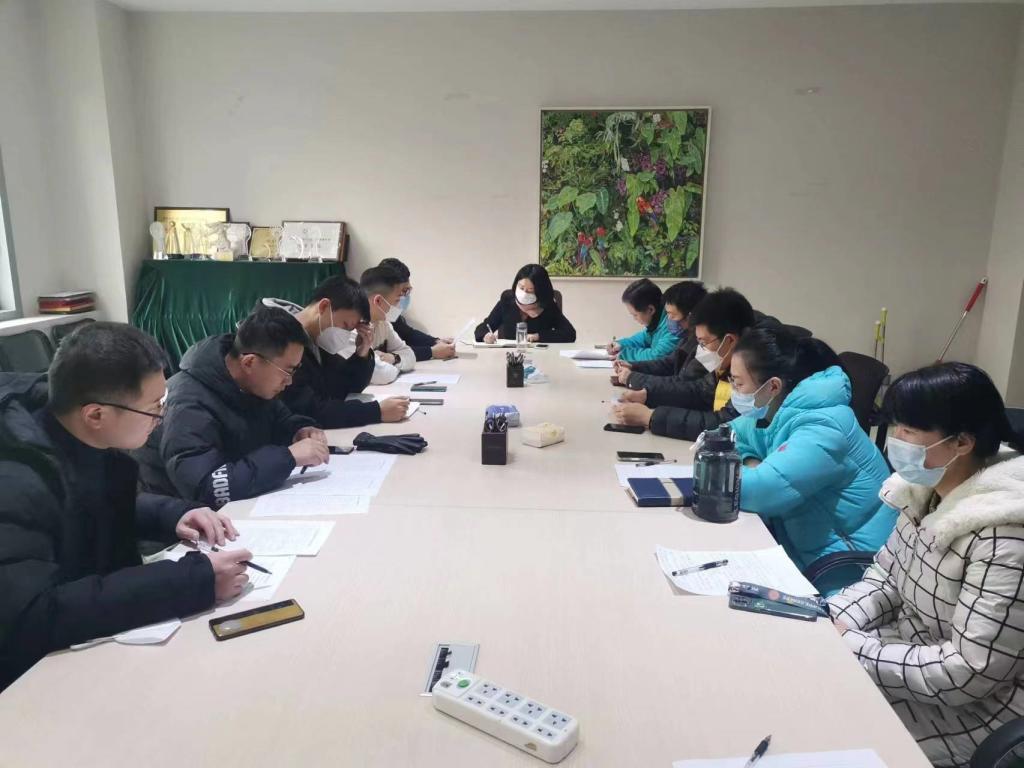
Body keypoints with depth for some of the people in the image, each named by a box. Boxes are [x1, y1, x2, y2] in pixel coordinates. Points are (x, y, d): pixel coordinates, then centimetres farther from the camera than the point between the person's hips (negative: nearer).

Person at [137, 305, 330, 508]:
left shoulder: (254, 384, -3)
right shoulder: (190, 405, -27)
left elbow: (278, 419, 15)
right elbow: (205, 488, -37)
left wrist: (300, 430, -8)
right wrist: (289, 456, -34)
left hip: (242, 506, 7)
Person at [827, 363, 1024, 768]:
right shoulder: (927, 488, -4)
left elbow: (970, 673, -28)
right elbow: (884, 575, 7)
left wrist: (852, 651, -23)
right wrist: (832, 620, -10)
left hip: (972, 705, -7)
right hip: (912, 651, 7)